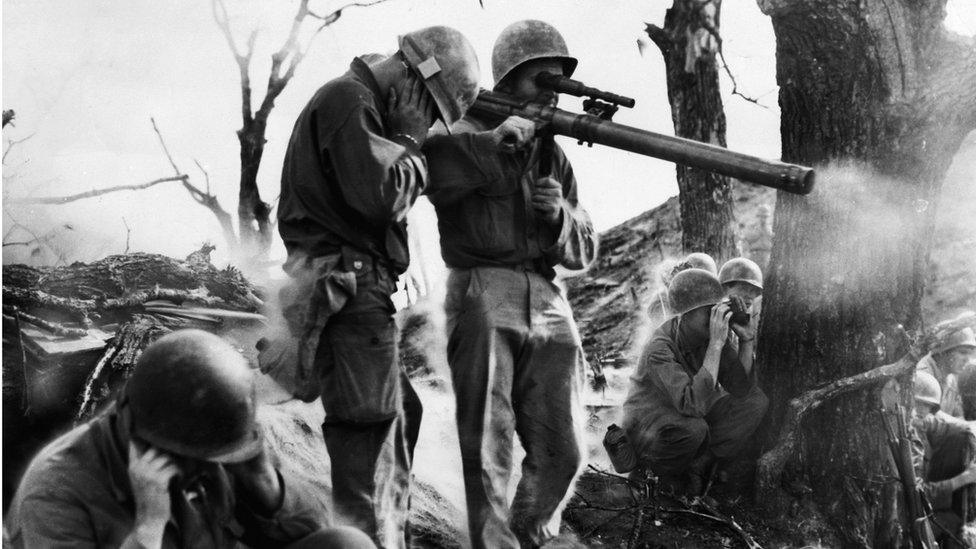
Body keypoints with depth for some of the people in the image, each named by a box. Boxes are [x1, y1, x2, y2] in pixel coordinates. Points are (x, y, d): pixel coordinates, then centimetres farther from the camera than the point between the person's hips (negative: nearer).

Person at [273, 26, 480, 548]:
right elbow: (380, 194, -22)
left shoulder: (367, 107, 21)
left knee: (401, 415, 19)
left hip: (362, 289, 11)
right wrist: (414, 149, -7)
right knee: (369, 438, -10)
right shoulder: (348, 101, -12)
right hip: (348, 290, -11)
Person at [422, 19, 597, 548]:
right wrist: (491, 143, -22)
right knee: (488, 454, -6)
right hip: (482, 300, -5)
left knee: (561, 452, 6)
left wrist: (560, 215, -4)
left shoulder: (555, 157, 19)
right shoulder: (467, 137, 3)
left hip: (547, 304, 5)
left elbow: (584, 250, 18)